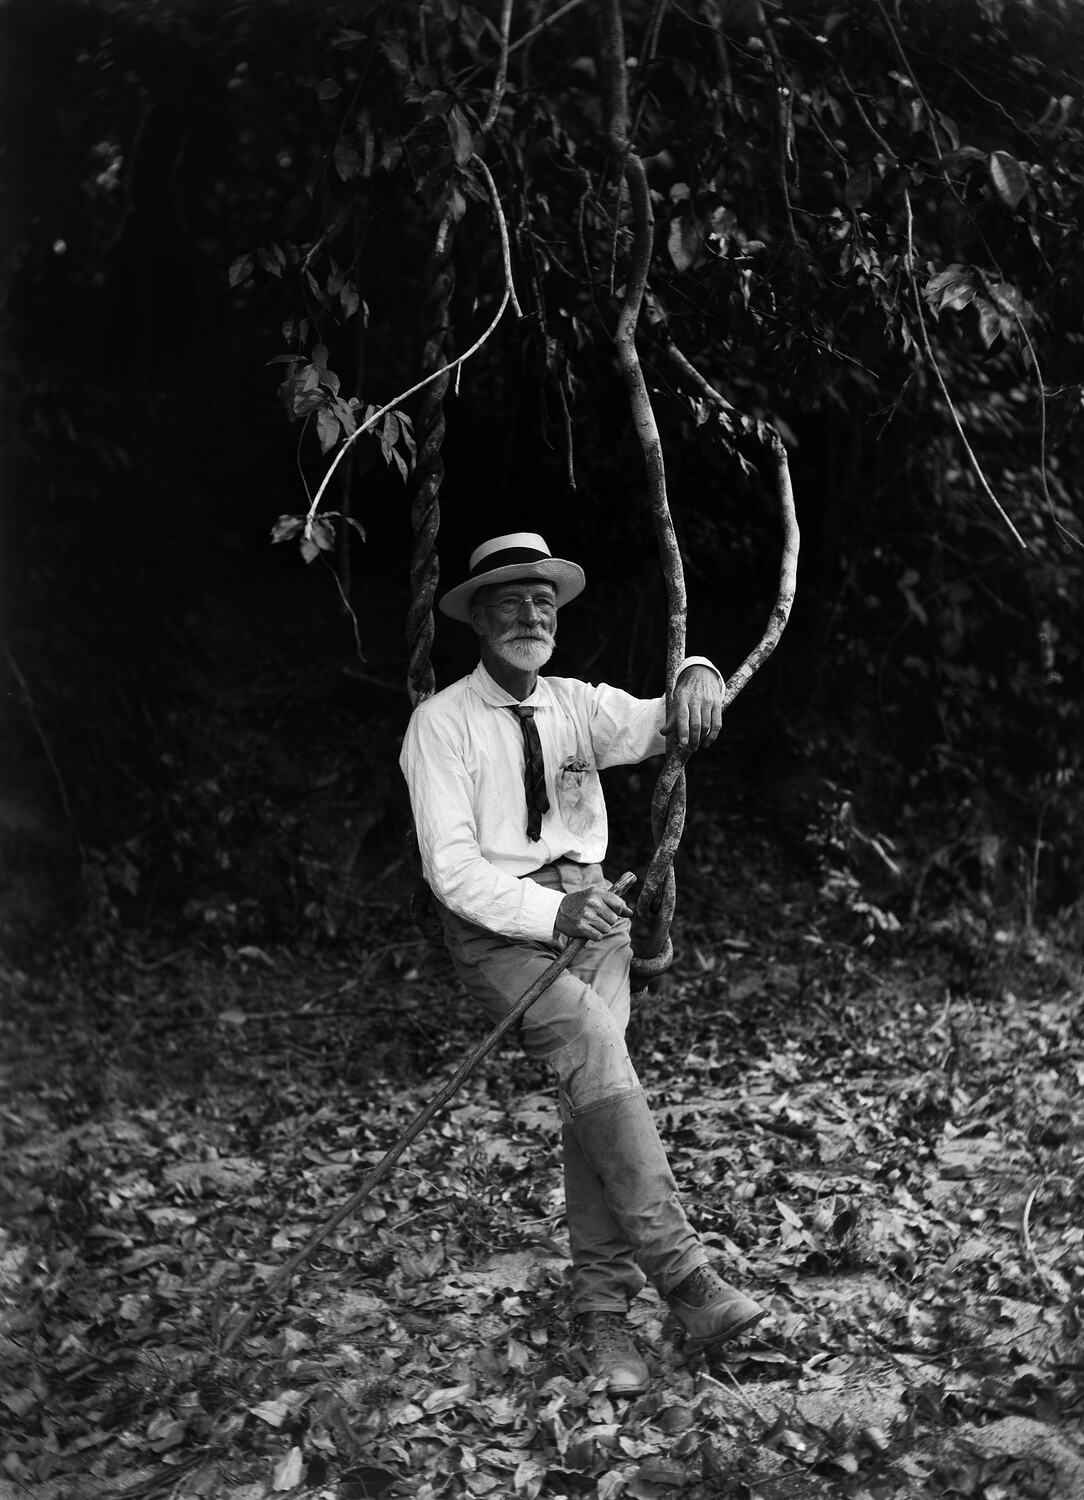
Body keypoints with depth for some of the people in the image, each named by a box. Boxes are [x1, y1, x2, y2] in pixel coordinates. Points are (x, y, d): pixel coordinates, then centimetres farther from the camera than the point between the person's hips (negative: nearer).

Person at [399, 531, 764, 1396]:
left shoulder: (577, 705, 10)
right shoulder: (442, 723, -5)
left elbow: (654, 725, -6)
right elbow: (453, 867, -12)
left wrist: (695, 679, -29)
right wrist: (551, 912, -25)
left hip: (588, 907, 4)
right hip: (496, 927, -4)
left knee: (593, 1090, -15)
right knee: (592, 1044, -28)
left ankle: (603, 1312, -10)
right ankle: (680, 1274, -28)